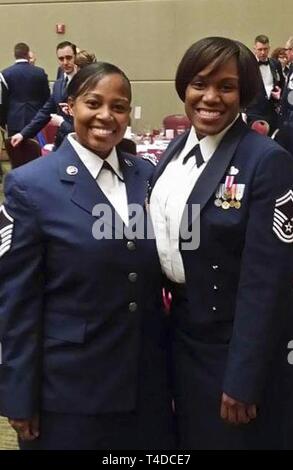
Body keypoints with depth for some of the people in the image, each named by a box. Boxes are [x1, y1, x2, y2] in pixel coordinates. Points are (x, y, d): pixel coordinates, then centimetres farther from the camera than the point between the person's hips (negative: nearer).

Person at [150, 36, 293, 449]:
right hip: (180, 335, 7)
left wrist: (243, 380, -18)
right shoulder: (177, 150, 4)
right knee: (188, 437, 23)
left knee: (230, 437, 13)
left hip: (233, 347, -6)